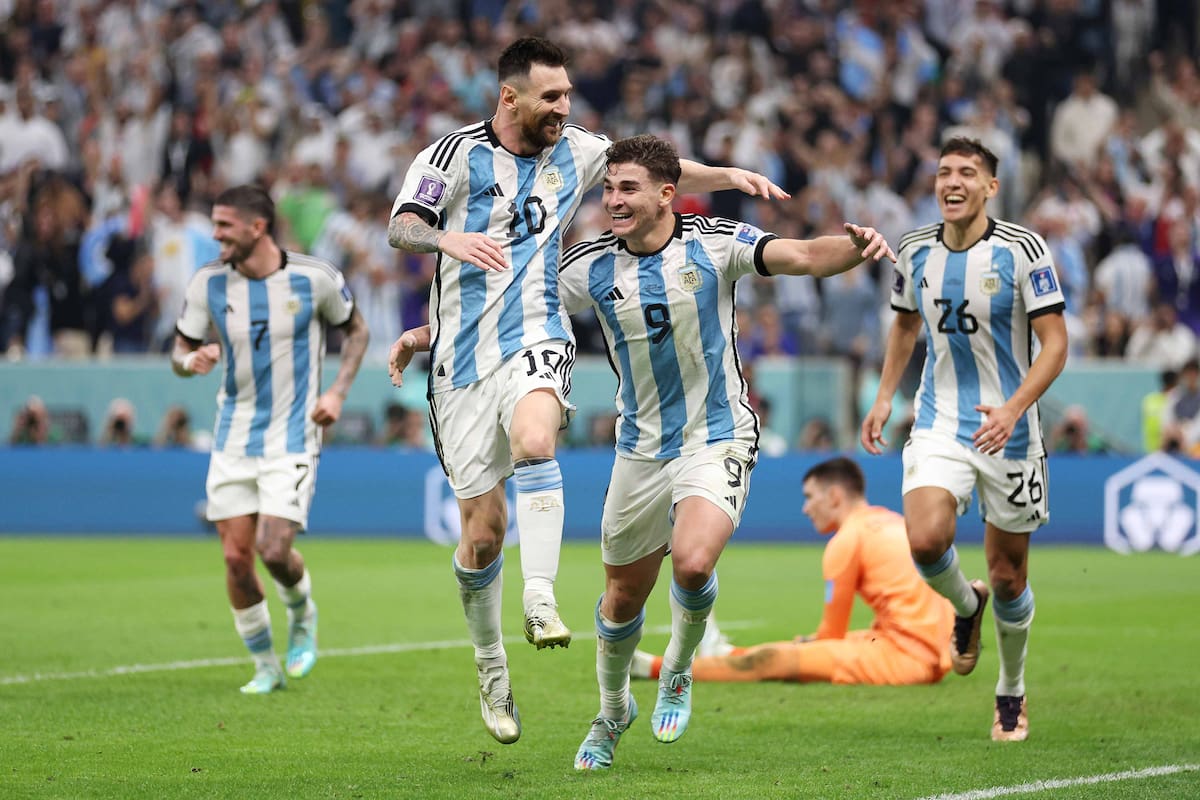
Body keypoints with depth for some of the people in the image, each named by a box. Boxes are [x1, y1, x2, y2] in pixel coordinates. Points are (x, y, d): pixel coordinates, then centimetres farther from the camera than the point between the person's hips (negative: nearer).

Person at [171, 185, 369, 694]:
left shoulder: (315, 278, -9)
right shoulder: (208, 283, -3)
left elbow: (356, 330, 8)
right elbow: (180, 352, 5)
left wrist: (338, 392, -4)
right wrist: (191, 360, -20)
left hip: (292, 437, -3)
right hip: (234, 437, 3)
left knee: (273, 549, -15)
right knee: (236, 556, -1)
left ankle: (302, 615, 19)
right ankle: (265, 666, 17)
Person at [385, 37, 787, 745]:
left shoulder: (574, 151, 8)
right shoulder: (457, 153, -5)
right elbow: (401, 227, -17)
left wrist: (729, 176, 5)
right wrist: (448, 238, -38)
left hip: (536, 340, 1)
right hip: (464, 358, -1)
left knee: (534, 441, -34)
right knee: (483, 528, 0)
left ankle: (541, 599, -38)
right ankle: (491, 665, 20)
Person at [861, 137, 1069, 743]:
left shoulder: (1021, 250, -11)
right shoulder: (916, 251, 1)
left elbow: (1055, 342, -11)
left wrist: (1014, 408, -25)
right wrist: (884, 395, 12)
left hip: (1007, 428, -2)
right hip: (939, 424, 2)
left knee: (1007, 573, 5)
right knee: (925, 539, -23)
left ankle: (1012, 694, 28)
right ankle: (966, 606, 12)